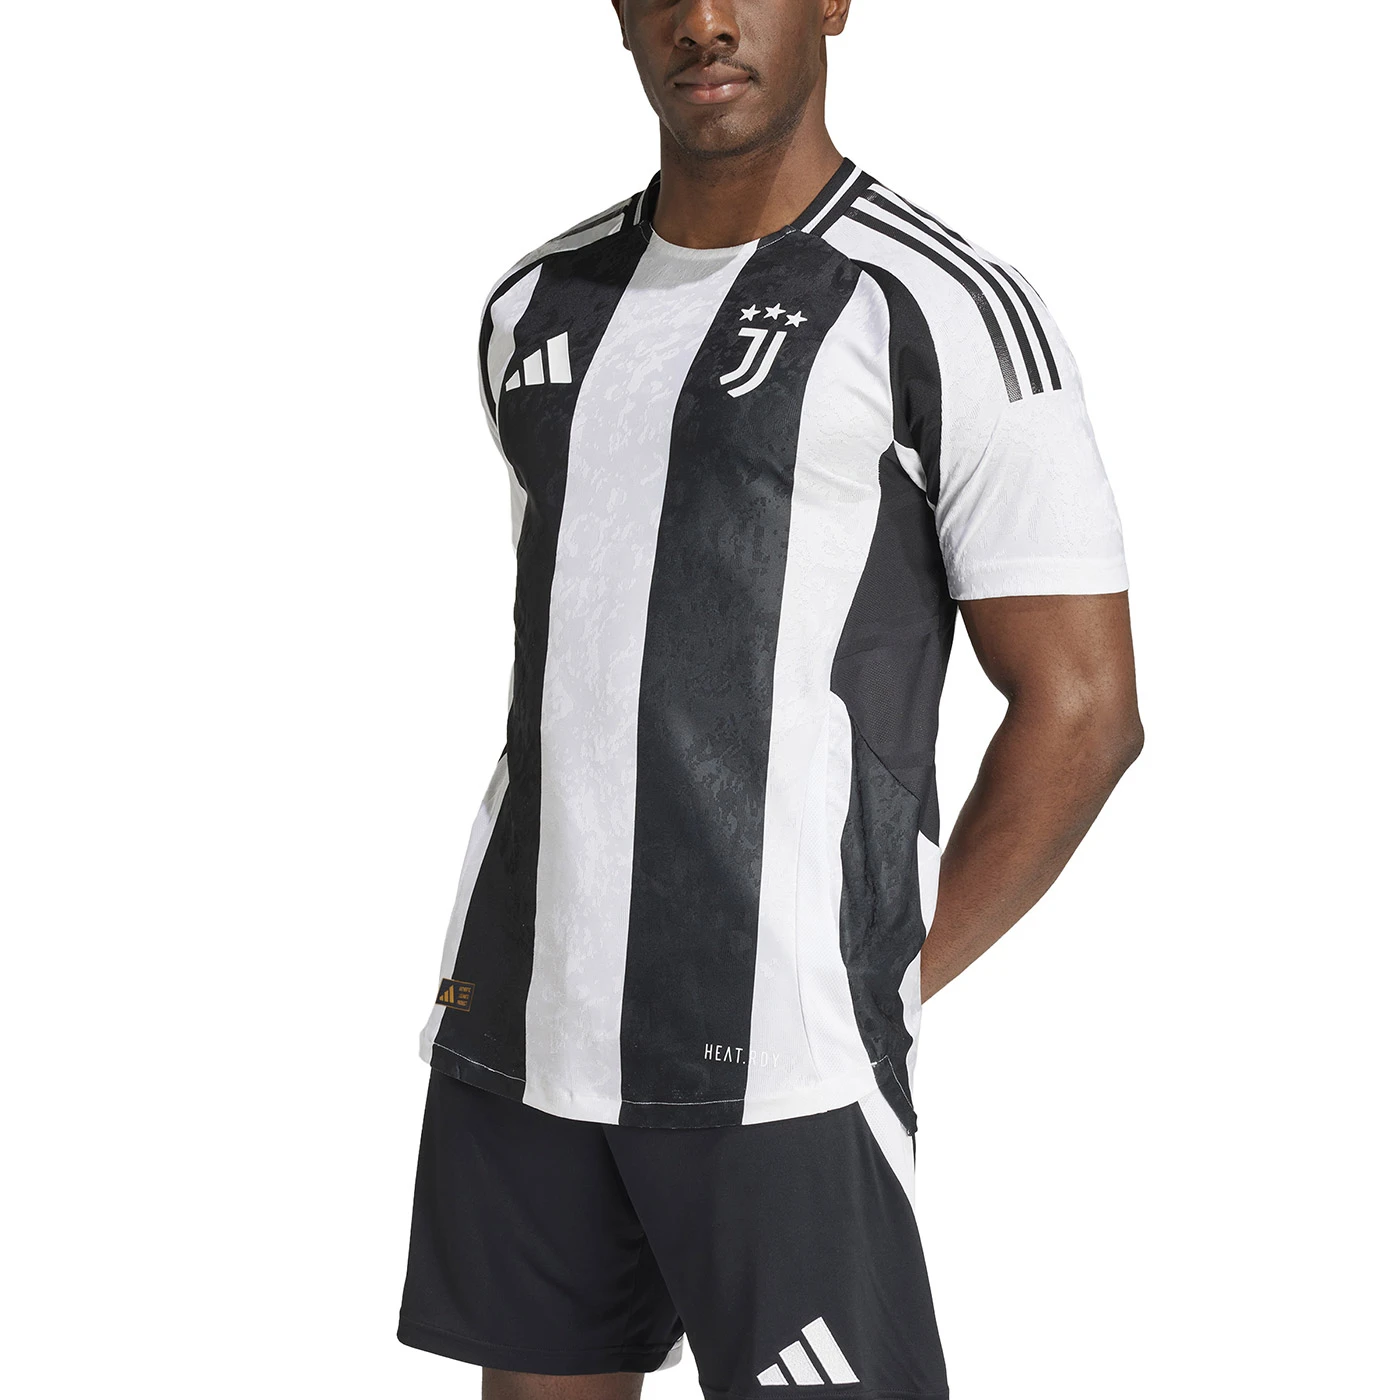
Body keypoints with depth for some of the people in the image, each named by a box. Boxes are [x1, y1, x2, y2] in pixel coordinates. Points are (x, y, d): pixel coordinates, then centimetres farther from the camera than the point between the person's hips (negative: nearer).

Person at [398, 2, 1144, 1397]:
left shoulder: (947, 311, -7)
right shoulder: (539, 308, 12)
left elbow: (1082, 708, -7)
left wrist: (878, 992, -6)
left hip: (770, 1052, -6)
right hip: (521, 1020, 6)